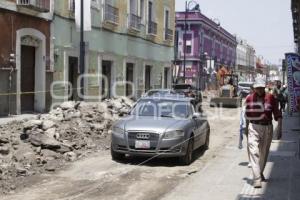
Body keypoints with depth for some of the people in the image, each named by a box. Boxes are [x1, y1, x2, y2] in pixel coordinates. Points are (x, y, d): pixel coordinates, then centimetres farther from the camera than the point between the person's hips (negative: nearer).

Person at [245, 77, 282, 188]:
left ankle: (260, 173, 38)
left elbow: (278, 114, -4)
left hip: (268, 128, 1)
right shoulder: (250, 98, -3)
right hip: (254, 128, -1)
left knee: (264, 153, 14)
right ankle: (257, 179, -17)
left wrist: (279, 129, -10)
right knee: (254, 152, -14)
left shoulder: (271, 98, -4)